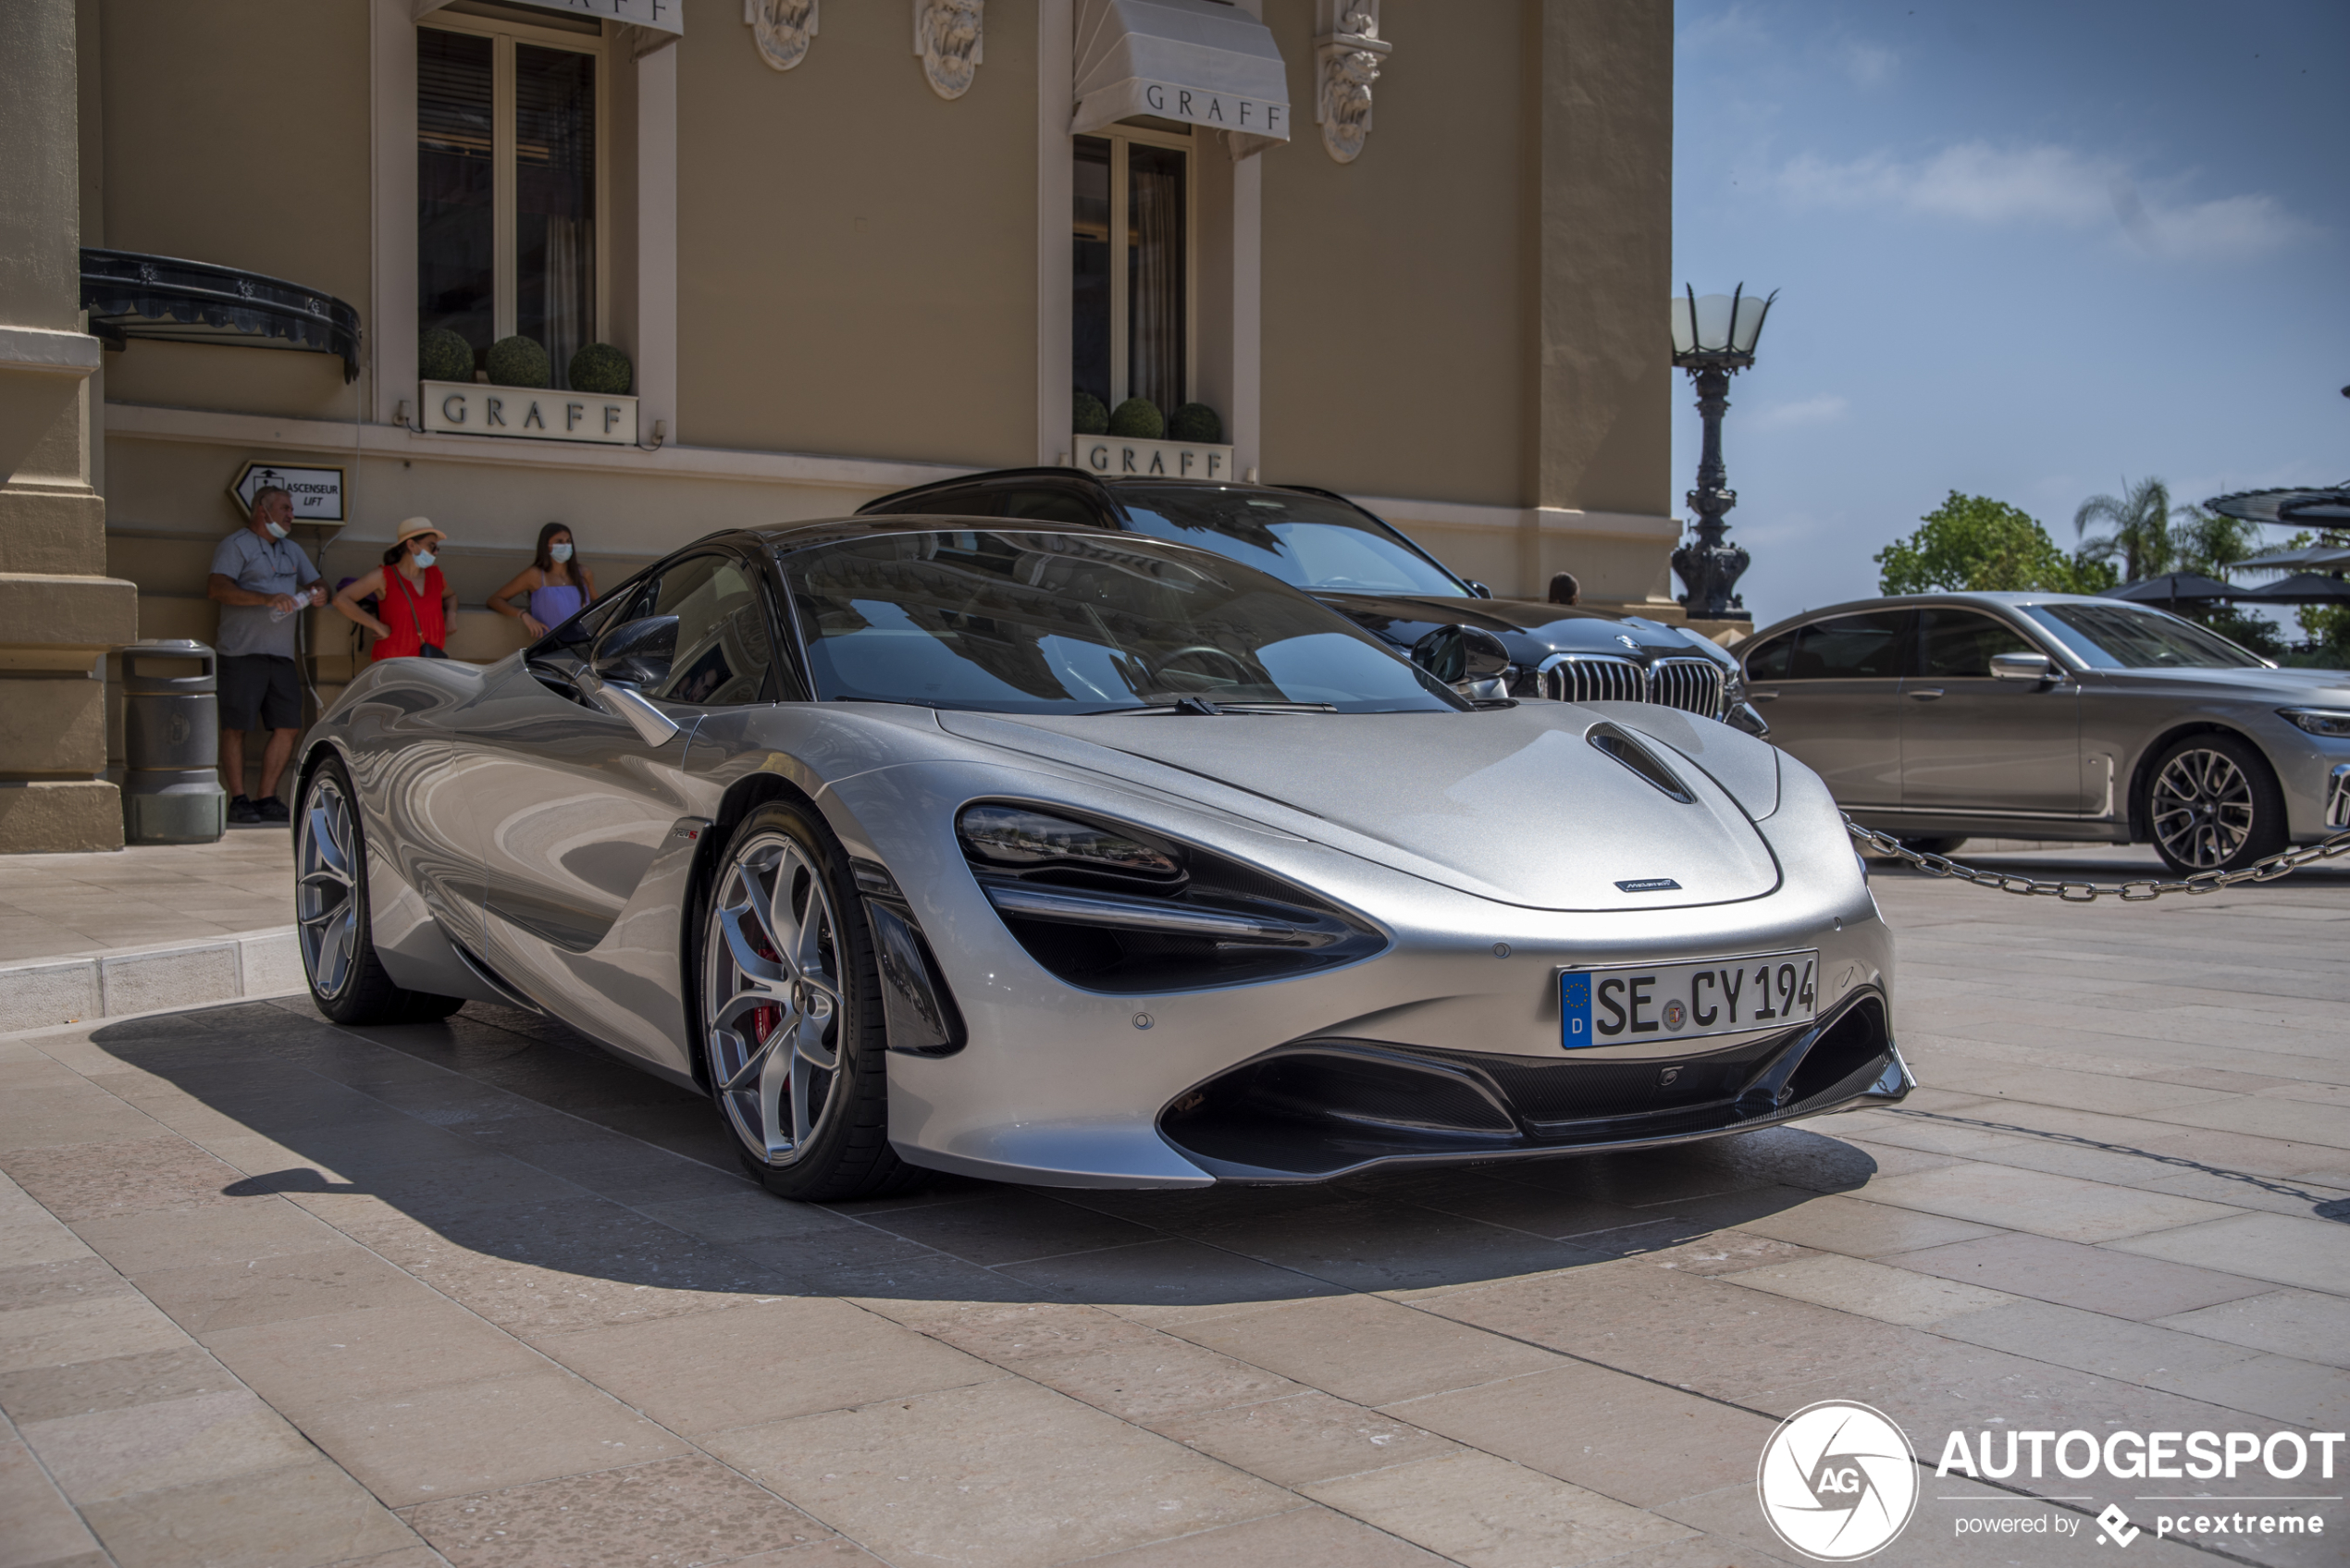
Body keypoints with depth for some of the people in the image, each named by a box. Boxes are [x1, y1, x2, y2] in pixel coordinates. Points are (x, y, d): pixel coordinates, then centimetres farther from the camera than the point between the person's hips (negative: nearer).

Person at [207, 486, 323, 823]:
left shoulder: (291, 550, 22)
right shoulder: (235, 545, -2)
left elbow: (312, 583, 27)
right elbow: (216, 589, -15)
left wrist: (317, 594, 1)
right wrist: (266, 599, -24)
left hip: (282, 655, 7)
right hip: (242, 652, -7)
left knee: (288, 727, 2)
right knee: (236, 727, -4)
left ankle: (267, 798, 9)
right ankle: (238, 801, -1)